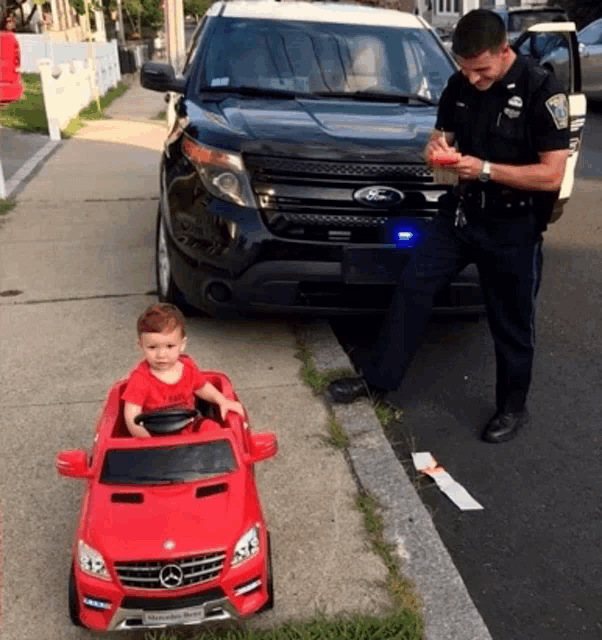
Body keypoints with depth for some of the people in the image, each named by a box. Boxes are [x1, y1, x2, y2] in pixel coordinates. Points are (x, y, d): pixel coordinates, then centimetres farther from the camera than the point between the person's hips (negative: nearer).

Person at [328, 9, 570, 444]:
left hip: (514, 229, -5)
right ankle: (377, 378, 16)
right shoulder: (459, 86, 1)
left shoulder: (542, 91, -17)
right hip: (461, 213, 6)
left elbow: (552, 175, -20)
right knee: (411, 289, 4)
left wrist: (485, 169, -25)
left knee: (511, 324, 7)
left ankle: (513, 408, 28)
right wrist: (438, 148, -10)